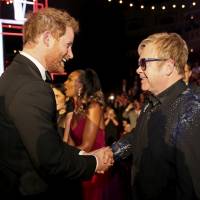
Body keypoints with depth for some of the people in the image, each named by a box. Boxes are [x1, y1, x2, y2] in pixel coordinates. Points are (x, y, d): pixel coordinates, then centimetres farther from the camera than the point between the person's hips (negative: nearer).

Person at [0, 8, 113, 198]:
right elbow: (50, 161, -26)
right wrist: (93, 163, -10)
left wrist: (84, 155, 2)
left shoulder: (15, 74, 4)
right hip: (33, 190, -9)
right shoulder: (31, 89, -27)